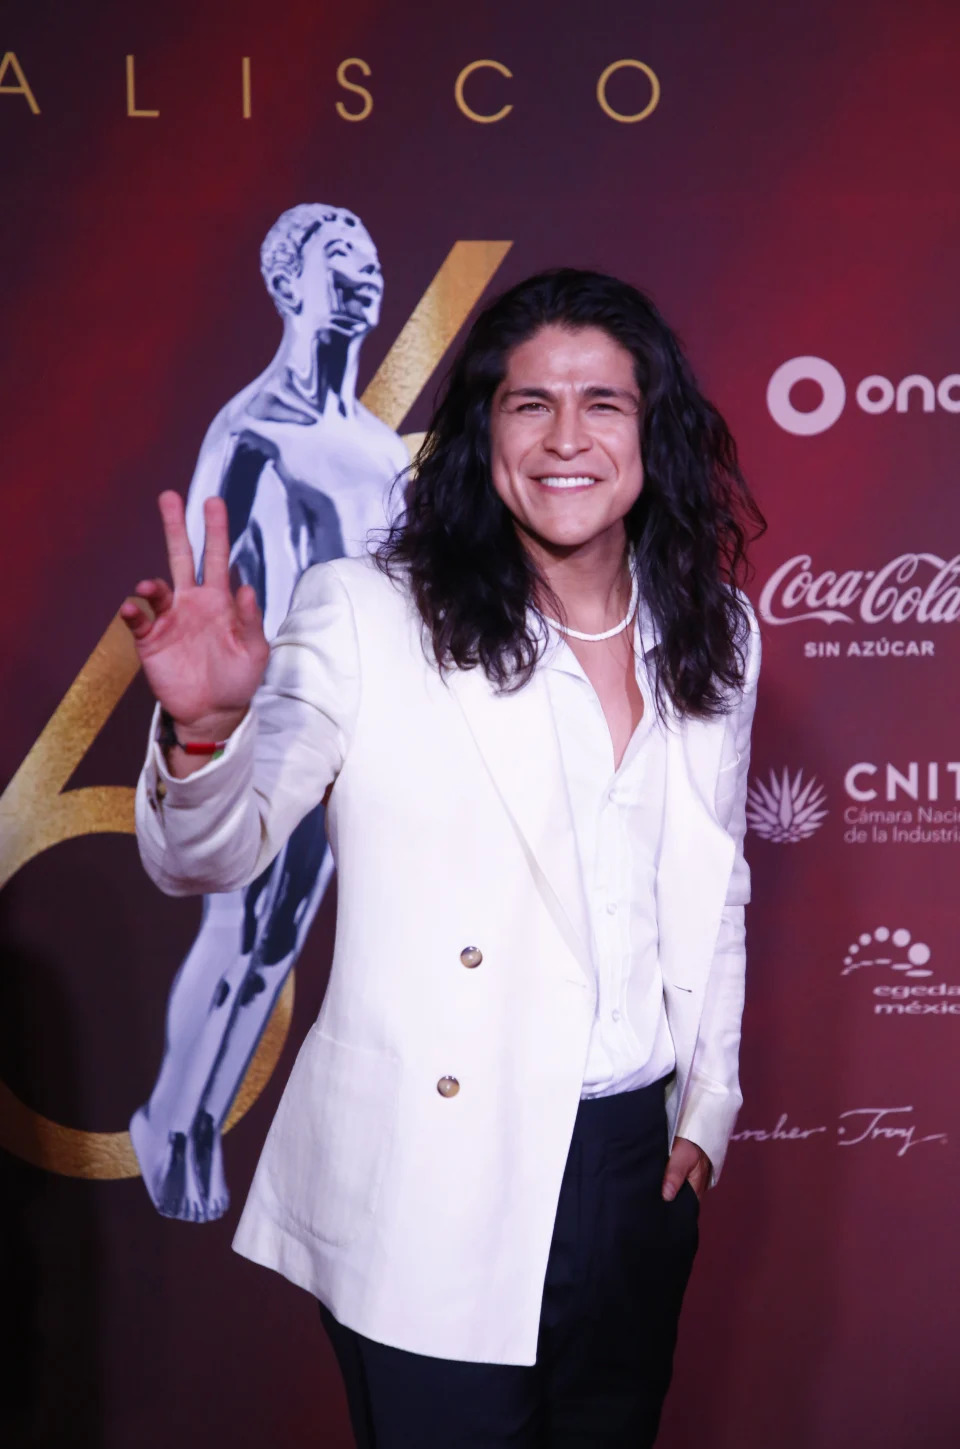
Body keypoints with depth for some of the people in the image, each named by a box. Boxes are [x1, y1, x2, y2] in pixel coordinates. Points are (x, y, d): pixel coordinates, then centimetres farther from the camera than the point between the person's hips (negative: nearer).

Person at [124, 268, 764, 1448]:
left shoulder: (714, 636, 3)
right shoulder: (369, 617, -14)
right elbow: (206, 860, -16)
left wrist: (707, 1103, 12)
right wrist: (203, 727, -35)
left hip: (638, 1169, 5)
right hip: (433, 1188, -5)